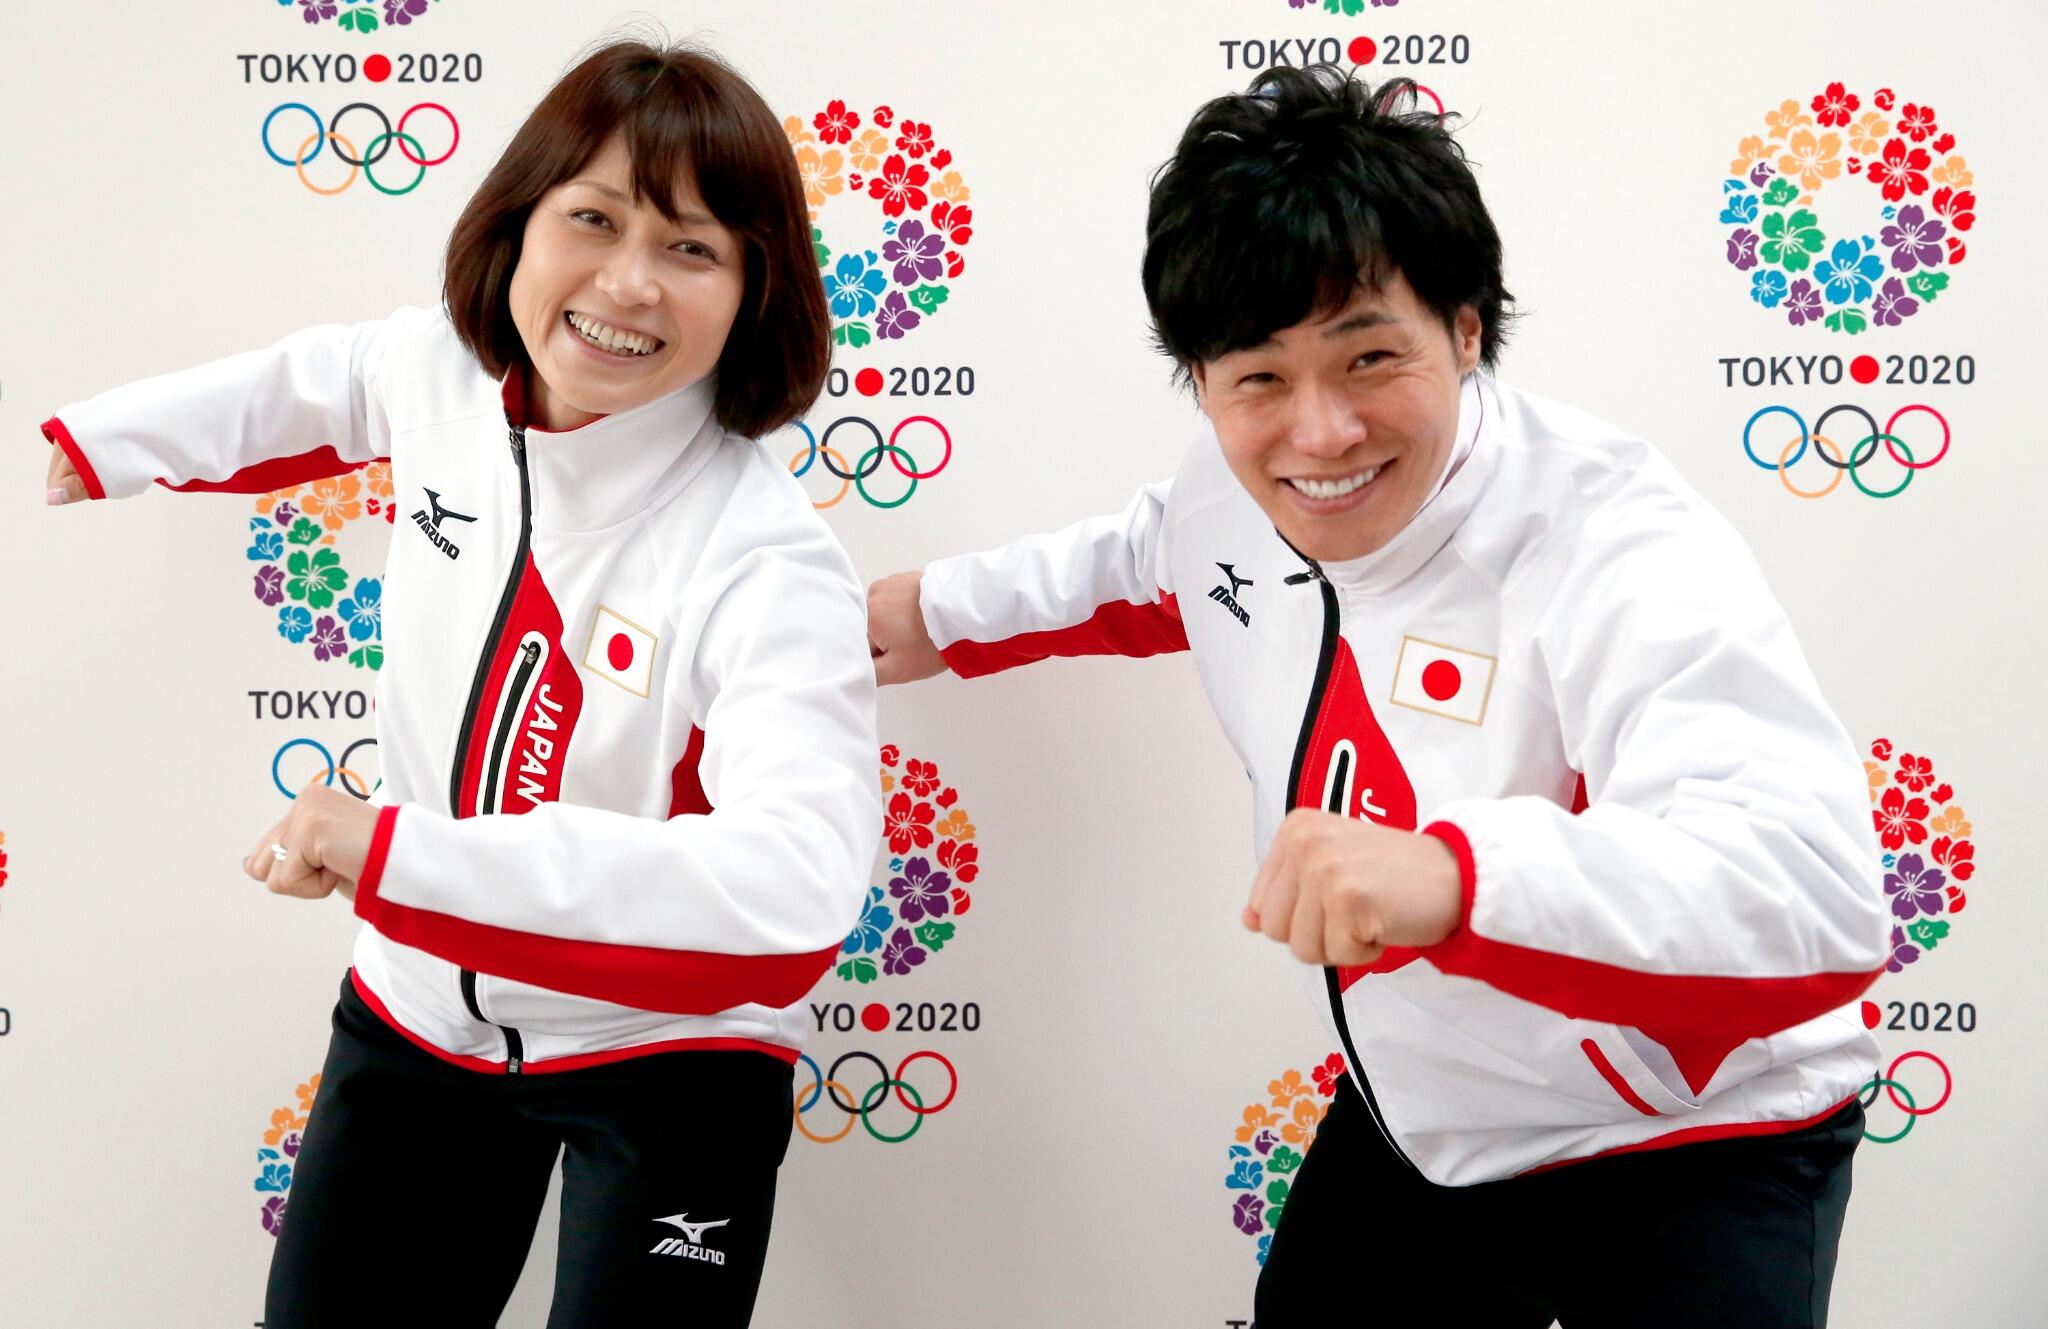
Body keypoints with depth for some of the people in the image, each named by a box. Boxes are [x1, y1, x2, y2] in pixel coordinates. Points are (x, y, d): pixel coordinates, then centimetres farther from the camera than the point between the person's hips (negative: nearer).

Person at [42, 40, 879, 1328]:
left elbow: (799, 883, -44)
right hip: (422, 1013, 6)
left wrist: (396, 849, -43)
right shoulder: (449, 373, -11)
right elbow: (311, 387, 15)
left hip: (664, 1062, -5)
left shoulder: (769, 561, -30)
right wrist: (83, 447, 18)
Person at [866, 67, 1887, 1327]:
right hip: (1416, 1124, 7)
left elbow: (1817, 891, -45)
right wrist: (950, 610, 24)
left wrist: (1454, 871, -58)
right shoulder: (1235, 489, -9)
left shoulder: (1619, 552, -32)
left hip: (1689, 1164, -6)